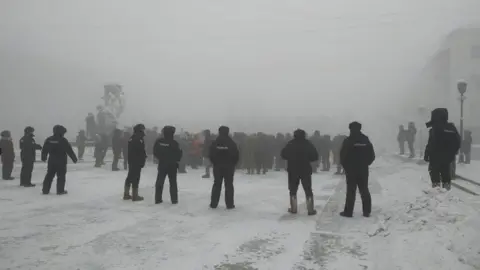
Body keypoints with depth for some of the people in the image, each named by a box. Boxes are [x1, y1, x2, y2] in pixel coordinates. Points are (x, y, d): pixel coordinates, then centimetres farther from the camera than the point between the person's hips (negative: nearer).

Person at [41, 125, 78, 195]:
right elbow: (69, 151, -10)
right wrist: (74, 158, -1)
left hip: (51, 161, 5)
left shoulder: (49, 140, 4)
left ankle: (45, 190, 15)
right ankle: (60, 190, 2)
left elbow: (44, 150, 13)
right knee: (61, 176, 2)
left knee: (49, 175, 13)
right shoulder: (63, 140, -12)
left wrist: (43, 158, 29)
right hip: (61, 161, -5)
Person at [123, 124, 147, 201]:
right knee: (136, 178, -4)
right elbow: (142, 152, -19)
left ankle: (126, 194, 22)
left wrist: (129, 160, 18)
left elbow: (129, 150, 14)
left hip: (131, 161, 9)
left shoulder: (131, 138, 10)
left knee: (130, 177, 16)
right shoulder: (139, 139, -17)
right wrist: (143, 161, -11)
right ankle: (135, 196, 1)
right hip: (138, 162, -9)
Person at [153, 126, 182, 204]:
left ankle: (158, 199, 11)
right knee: (173, 182, 7)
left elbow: (155, 152, 3)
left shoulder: (158, 141, -6)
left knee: (159, 182, 11)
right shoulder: (174, 143, -17)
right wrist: (176, 160, 8)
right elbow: (179, 153, -11)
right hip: (172, 165, -2)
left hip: (162, 164, 3)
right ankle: (174, 199, 6)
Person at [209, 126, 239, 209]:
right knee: (229, 185, 4)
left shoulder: (214, 143, -3)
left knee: (217, 185, 9)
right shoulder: (231, 143, -7)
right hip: (229, 167, -2)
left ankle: (213, 204, 9)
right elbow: (237, 155, -5)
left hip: (217, 167, 2)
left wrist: (214, 163, 12)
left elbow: (210, 155, -1)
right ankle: (229, 204, 3)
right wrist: (233, 164, 8)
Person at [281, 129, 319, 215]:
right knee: (308, 190, 7)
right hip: (306, 170, -1)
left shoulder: (290, 144, -2)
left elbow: (283, 155, 1)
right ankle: (311, 210, 4)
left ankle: (293, 209, 11)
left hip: (292, 170, 1)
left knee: (293, 190, 12)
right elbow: (315, 156, -5)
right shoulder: (308, 144, -4)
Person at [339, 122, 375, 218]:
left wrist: (345, 166, 5)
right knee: (364, 190, 11)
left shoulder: (348, 140, -11)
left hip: (351, 170, -4)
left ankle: (348, 211, 3)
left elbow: (342, 155, -11)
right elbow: (372, 155, 5)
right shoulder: (366, 140, 3)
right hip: (363, 170, 4)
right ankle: (367, 211, 12)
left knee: (351, 191, 1)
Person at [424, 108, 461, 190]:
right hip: (448, 157, 7)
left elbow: (431, 144, -19)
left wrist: (426, 155, -12)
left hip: (436, 156, -7)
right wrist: (453, 153, 20)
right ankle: (447, 187, 16)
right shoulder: (452, 128, 7)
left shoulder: (435, 129, -17)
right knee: (446, 172, 14)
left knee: (434, 172, 2)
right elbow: (457, 142, 13)